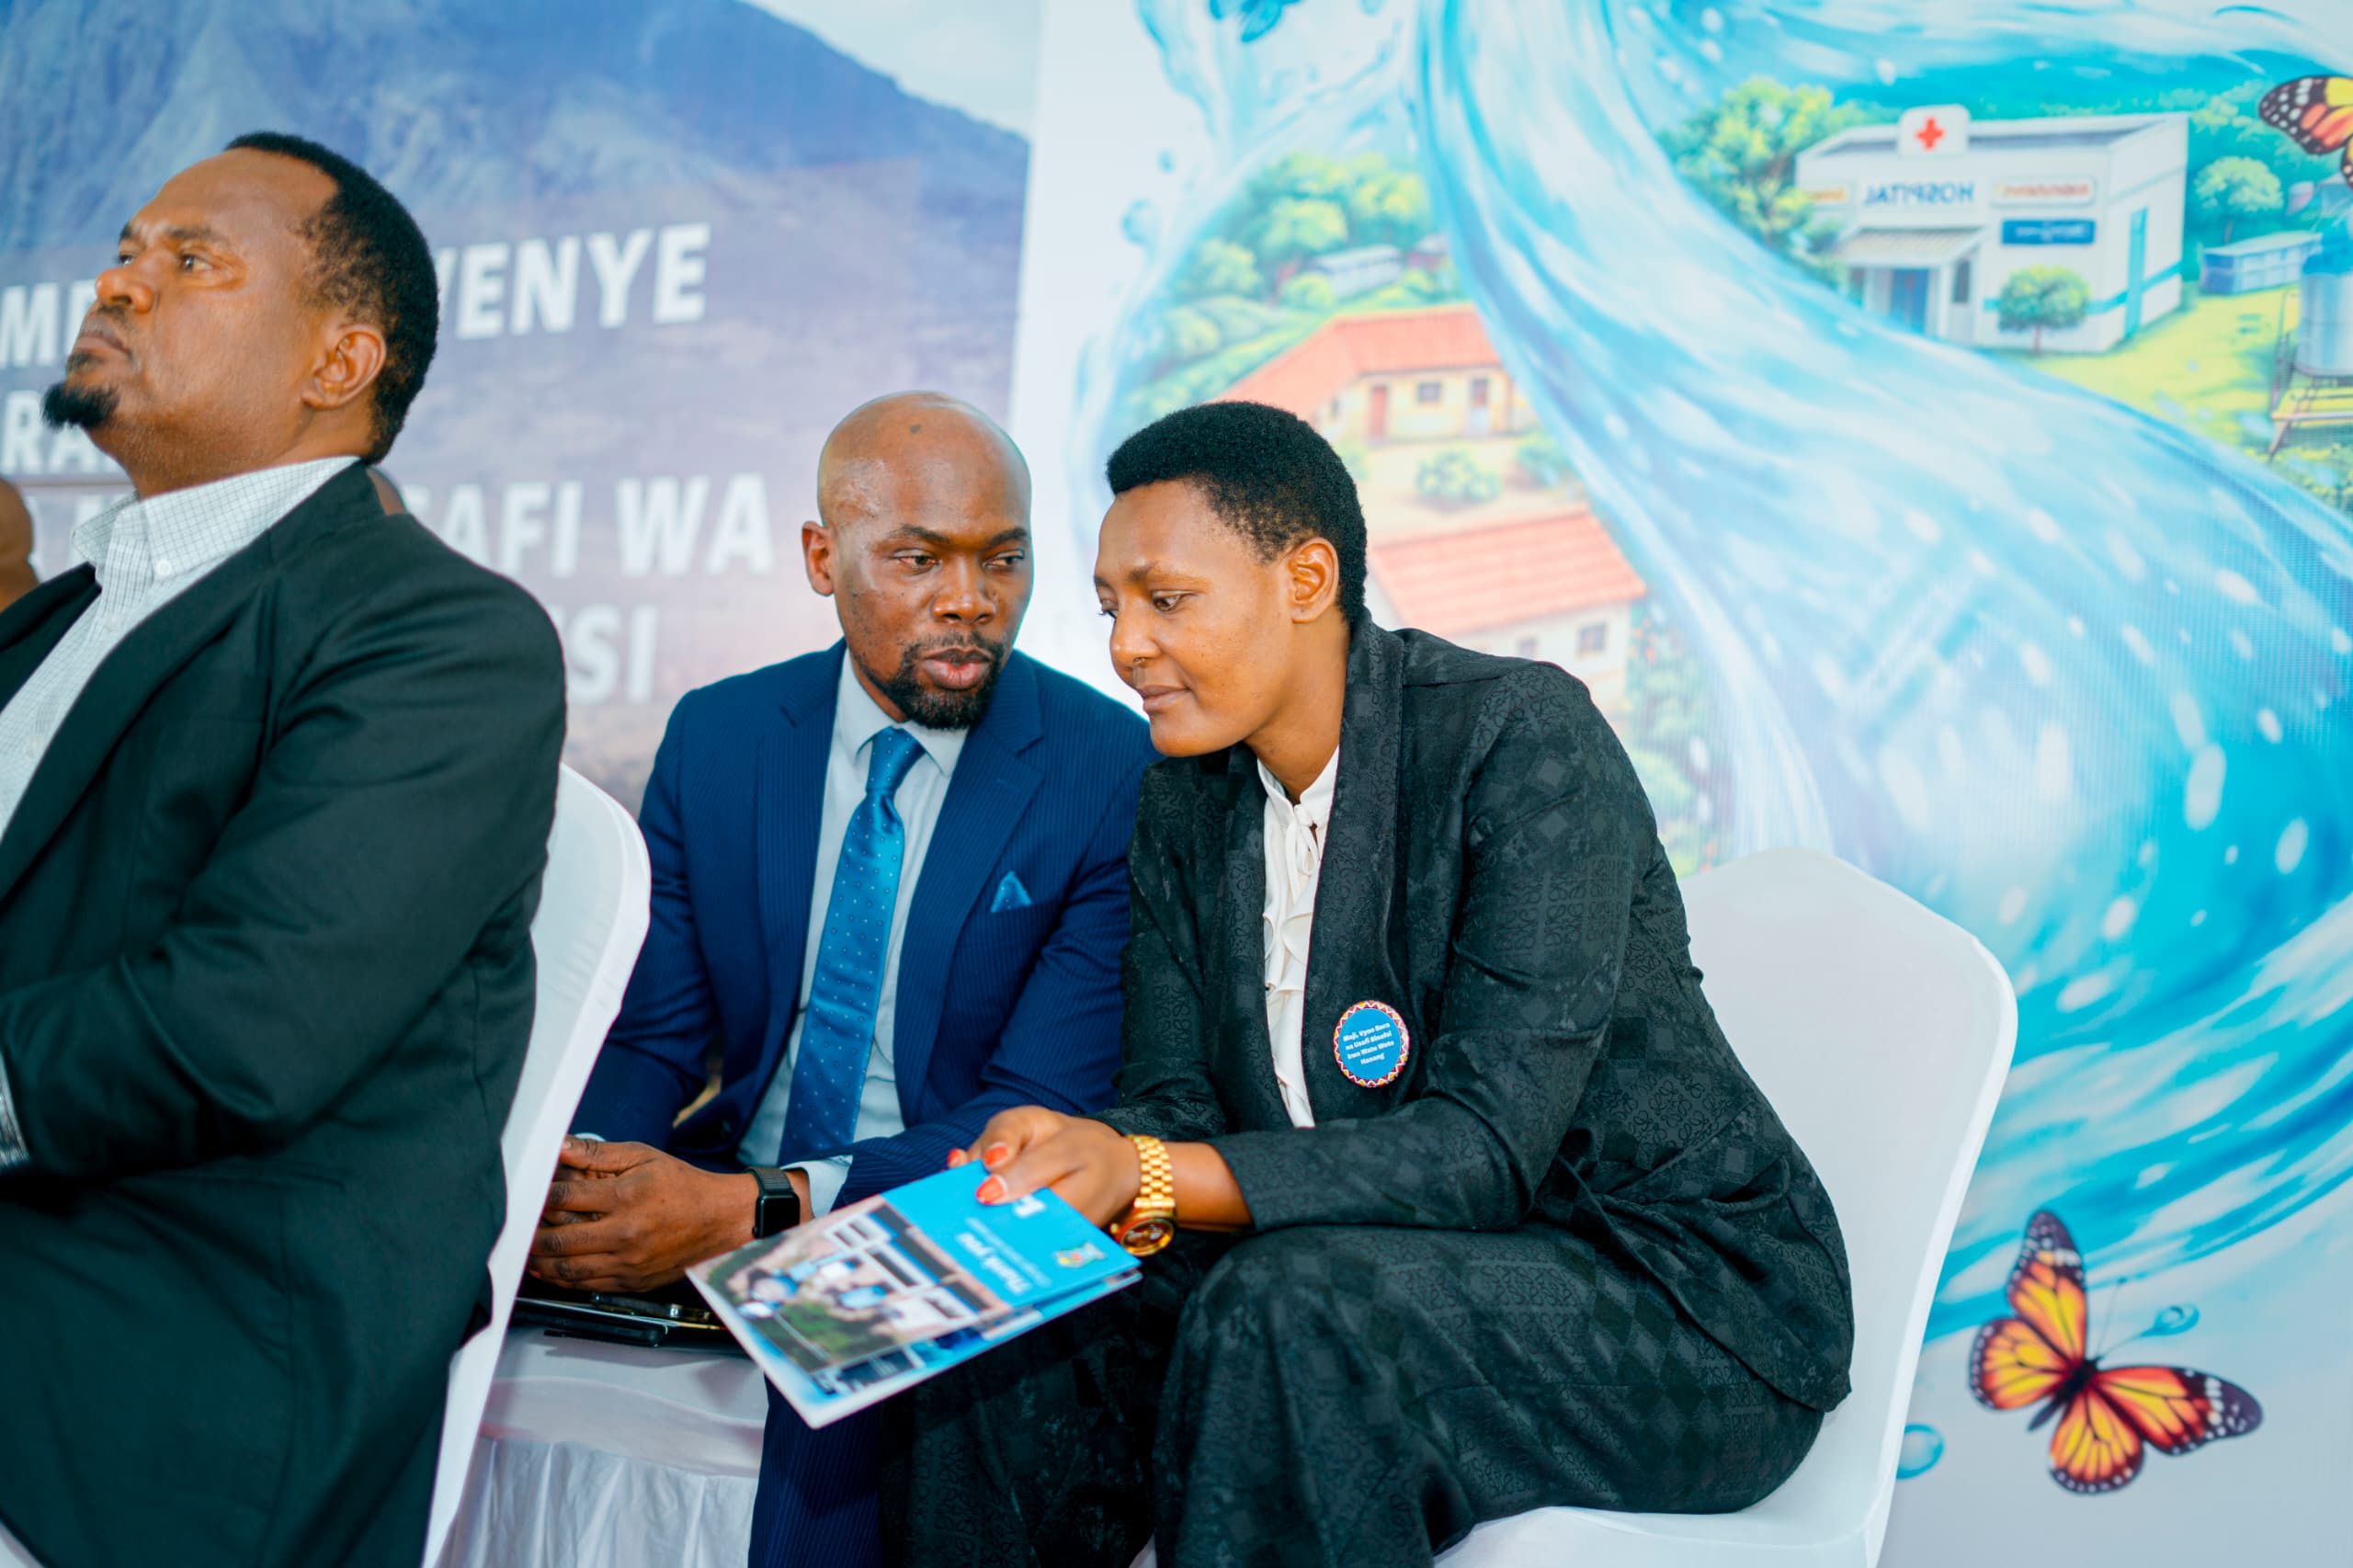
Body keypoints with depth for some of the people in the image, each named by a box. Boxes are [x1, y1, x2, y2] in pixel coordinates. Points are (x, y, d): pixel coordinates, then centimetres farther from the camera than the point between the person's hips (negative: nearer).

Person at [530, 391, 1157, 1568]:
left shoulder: (1115, 775, -9)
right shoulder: (715, 736, 5)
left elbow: (1038, 1112, -14)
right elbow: (650, 1034, 5)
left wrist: (756, 1210, -27)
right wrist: (572, 1170, -20)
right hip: (713, 1196, 4)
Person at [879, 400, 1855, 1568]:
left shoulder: (1523, 737, -19)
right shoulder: (1187, 796, 4)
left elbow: (1487, 1148, -25)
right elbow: (1175, 1098, 0)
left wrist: (1145, 1173, -33)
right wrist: (1086, 1176, -24)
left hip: (1681, 1287, -6)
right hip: (1410, 1264, 7)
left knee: (1285, 1311, -34)